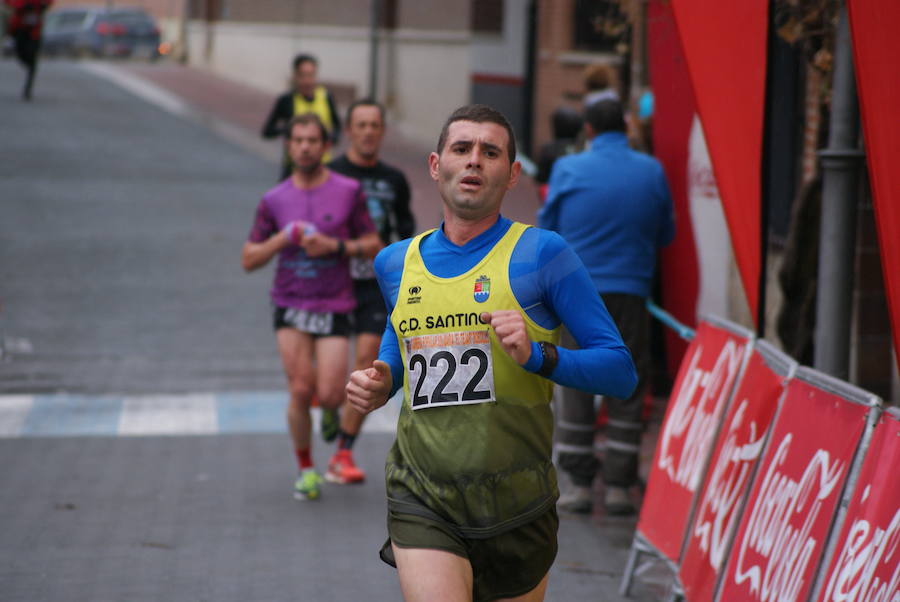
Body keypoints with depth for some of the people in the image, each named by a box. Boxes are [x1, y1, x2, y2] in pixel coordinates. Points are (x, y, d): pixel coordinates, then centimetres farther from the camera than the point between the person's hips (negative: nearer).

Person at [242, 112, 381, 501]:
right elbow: (248, 259, 6)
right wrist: (282, 238, -11)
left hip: (334, 307, -1)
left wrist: (335, 246, -13)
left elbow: (373, 245, 4)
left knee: (329, 396, -8)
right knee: (300, 390, -8)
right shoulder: (274, 200, 3)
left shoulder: (349, 191, 0)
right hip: (290, 305, 1)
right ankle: (305, 469, 11)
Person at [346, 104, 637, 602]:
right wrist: (381, 381, 8)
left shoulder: (540, 253, -4)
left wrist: (537, 355, -20)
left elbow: (620, 371, -5)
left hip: (515, 503, -1)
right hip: (422, 501, 1)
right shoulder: (396, 263, 9)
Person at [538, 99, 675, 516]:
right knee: (627, 389, 7)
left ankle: (579, 484, 8)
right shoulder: (652, 171, 1)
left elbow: (546, 229, 5)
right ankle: (618, 485, 6)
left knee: (576, 387, 7)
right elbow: (666, 234, 11)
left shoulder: (568, 169, -3)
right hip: (631, 291, 1)